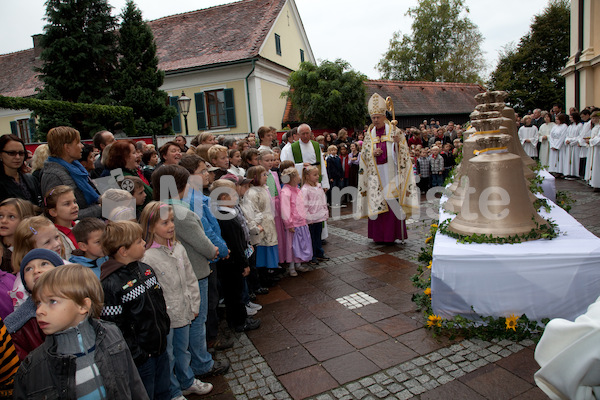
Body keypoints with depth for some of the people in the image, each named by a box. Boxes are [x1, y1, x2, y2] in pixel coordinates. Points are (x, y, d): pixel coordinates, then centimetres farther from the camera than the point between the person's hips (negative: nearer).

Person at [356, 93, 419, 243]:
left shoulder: (394, 130, 3)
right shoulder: (369, 134, 11)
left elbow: (403, 152, 1)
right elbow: (364, 155, 11)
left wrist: (398, 143, -19)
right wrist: (373, 153, -9)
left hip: (390, 171, -2)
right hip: (376, 173, 3)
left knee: (392, 201, -5)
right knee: (376, 203, 2)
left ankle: (393, 233, 3)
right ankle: (378, 234, 11)